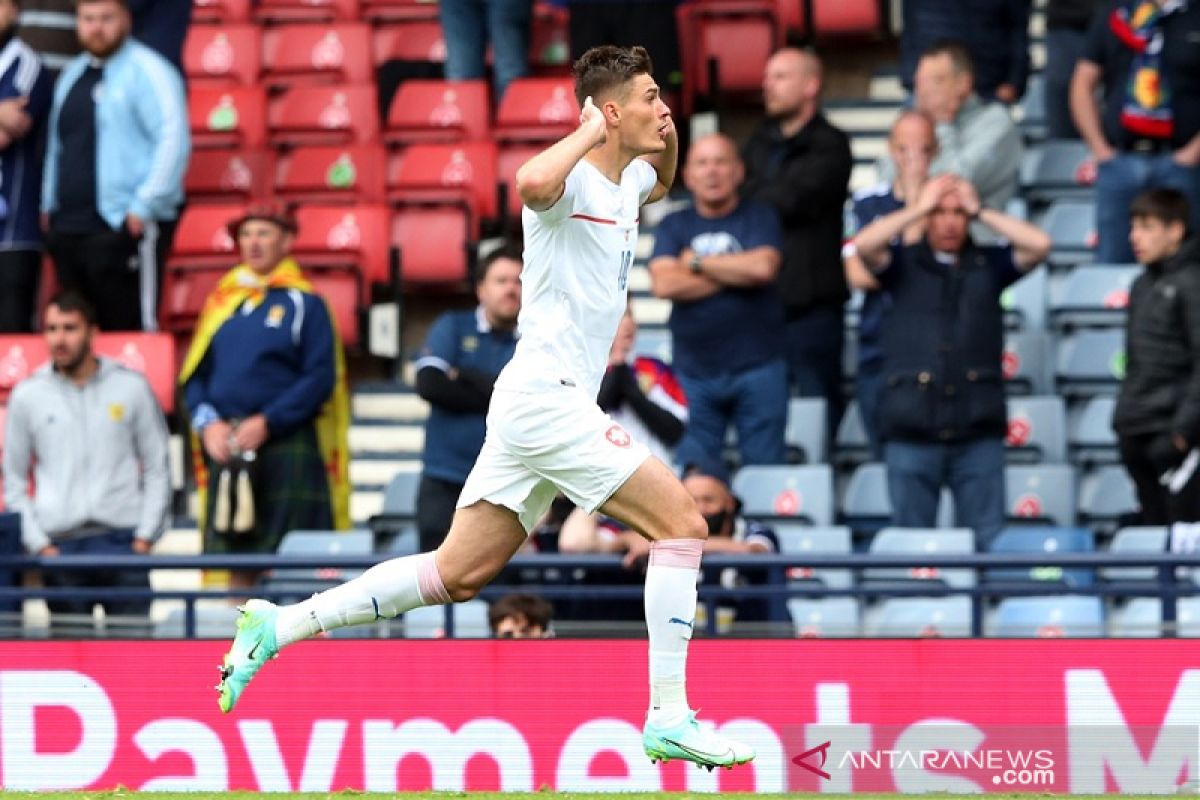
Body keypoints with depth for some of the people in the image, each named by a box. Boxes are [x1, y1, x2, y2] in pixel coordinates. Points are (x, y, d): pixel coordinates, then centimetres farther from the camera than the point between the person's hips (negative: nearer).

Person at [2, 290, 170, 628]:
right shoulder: (27, 395, 9)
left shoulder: (132, 387, 7)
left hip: (123, 539, -1)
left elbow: (157, 469, 9)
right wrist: (39, 544, 1)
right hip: (61, 546, 1)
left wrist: (146, 536, -1)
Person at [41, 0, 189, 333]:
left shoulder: (147, 71, -6)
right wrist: (49, 203, 18)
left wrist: (144, 207, -17)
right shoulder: (73, 74, 19)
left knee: (127, 327, -10)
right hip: (67, 227, 8)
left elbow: (173, 140, -14)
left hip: (124, 227, -8)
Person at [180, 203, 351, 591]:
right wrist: (208, 423, -5)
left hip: (287, 447, -4)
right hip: (227, 450, 4)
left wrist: (266, 423, -14)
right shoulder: (223, 301, 16)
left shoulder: (304, 304, 2)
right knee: (236, 559, 2)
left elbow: (321, 378, -7)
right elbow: (194, 375, 13)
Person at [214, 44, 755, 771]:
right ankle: (669, 719, -11)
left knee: (456, 575, 8)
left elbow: (660, 184, 41)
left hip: (546, 404, 10)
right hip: (547, 395, -10)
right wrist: (591, 131, -24)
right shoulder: (571, 179, -13)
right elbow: (532, 182, -40)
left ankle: (281, 625, 9)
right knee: (682, 522, -11)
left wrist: (668, 139, 18)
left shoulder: (624, 182, 15)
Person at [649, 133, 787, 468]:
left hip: (757, 367, -2)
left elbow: (763, 267, -13)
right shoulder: (673, 226, 11)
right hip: (694, 373, 2)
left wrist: (697, 263, -2)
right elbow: (663, 283, -5)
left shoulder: (760, 217, 6)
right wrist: (735, 274, -5)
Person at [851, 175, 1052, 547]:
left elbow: (1039, 245, -2)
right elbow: (864, 245, -9)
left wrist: (979, 211, 2)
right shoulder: (904, 263, 9)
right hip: (912, 430, -1)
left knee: (988, 543, -2)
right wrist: (918, 208, -1)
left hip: (978, 430, 1)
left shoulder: (989, 264, 12)